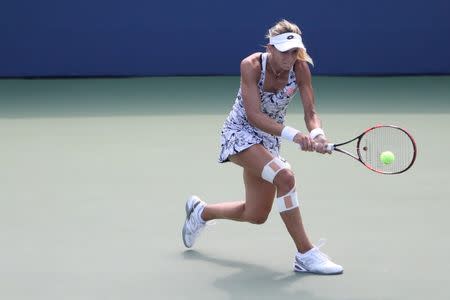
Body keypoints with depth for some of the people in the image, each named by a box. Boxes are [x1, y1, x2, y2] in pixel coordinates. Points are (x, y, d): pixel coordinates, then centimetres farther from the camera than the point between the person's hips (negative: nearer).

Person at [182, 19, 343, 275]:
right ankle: (306, 255, -24)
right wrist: (293, 135, -44)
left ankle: (200, 211, 40)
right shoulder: (251, 66, -26)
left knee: (256, 215, 12)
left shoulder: (301, 68, -15)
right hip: (240, 133, -6)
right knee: (284, 177, -31)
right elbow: (254, 116, -32)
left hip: (269, 139, 6)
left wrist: (317, 134, -40)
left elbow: (310, 112, -17)